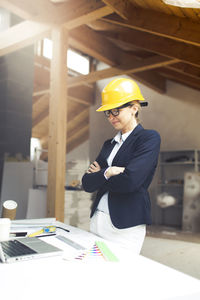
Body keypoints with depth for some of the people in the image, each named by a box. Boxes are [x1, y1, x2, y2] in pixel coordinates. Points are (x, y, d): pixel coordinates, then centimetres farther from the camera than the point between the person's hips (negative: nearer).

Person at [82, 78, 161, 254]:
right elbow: (87, 183, 6)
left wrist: (99, 175, -3)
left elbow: (129, 181, -19)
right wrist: (107, 172, -12)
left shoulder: (149, 138, -6)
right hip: (97, 221, 6)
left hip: (126, 226, -6)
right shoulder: (109, 144, 14)